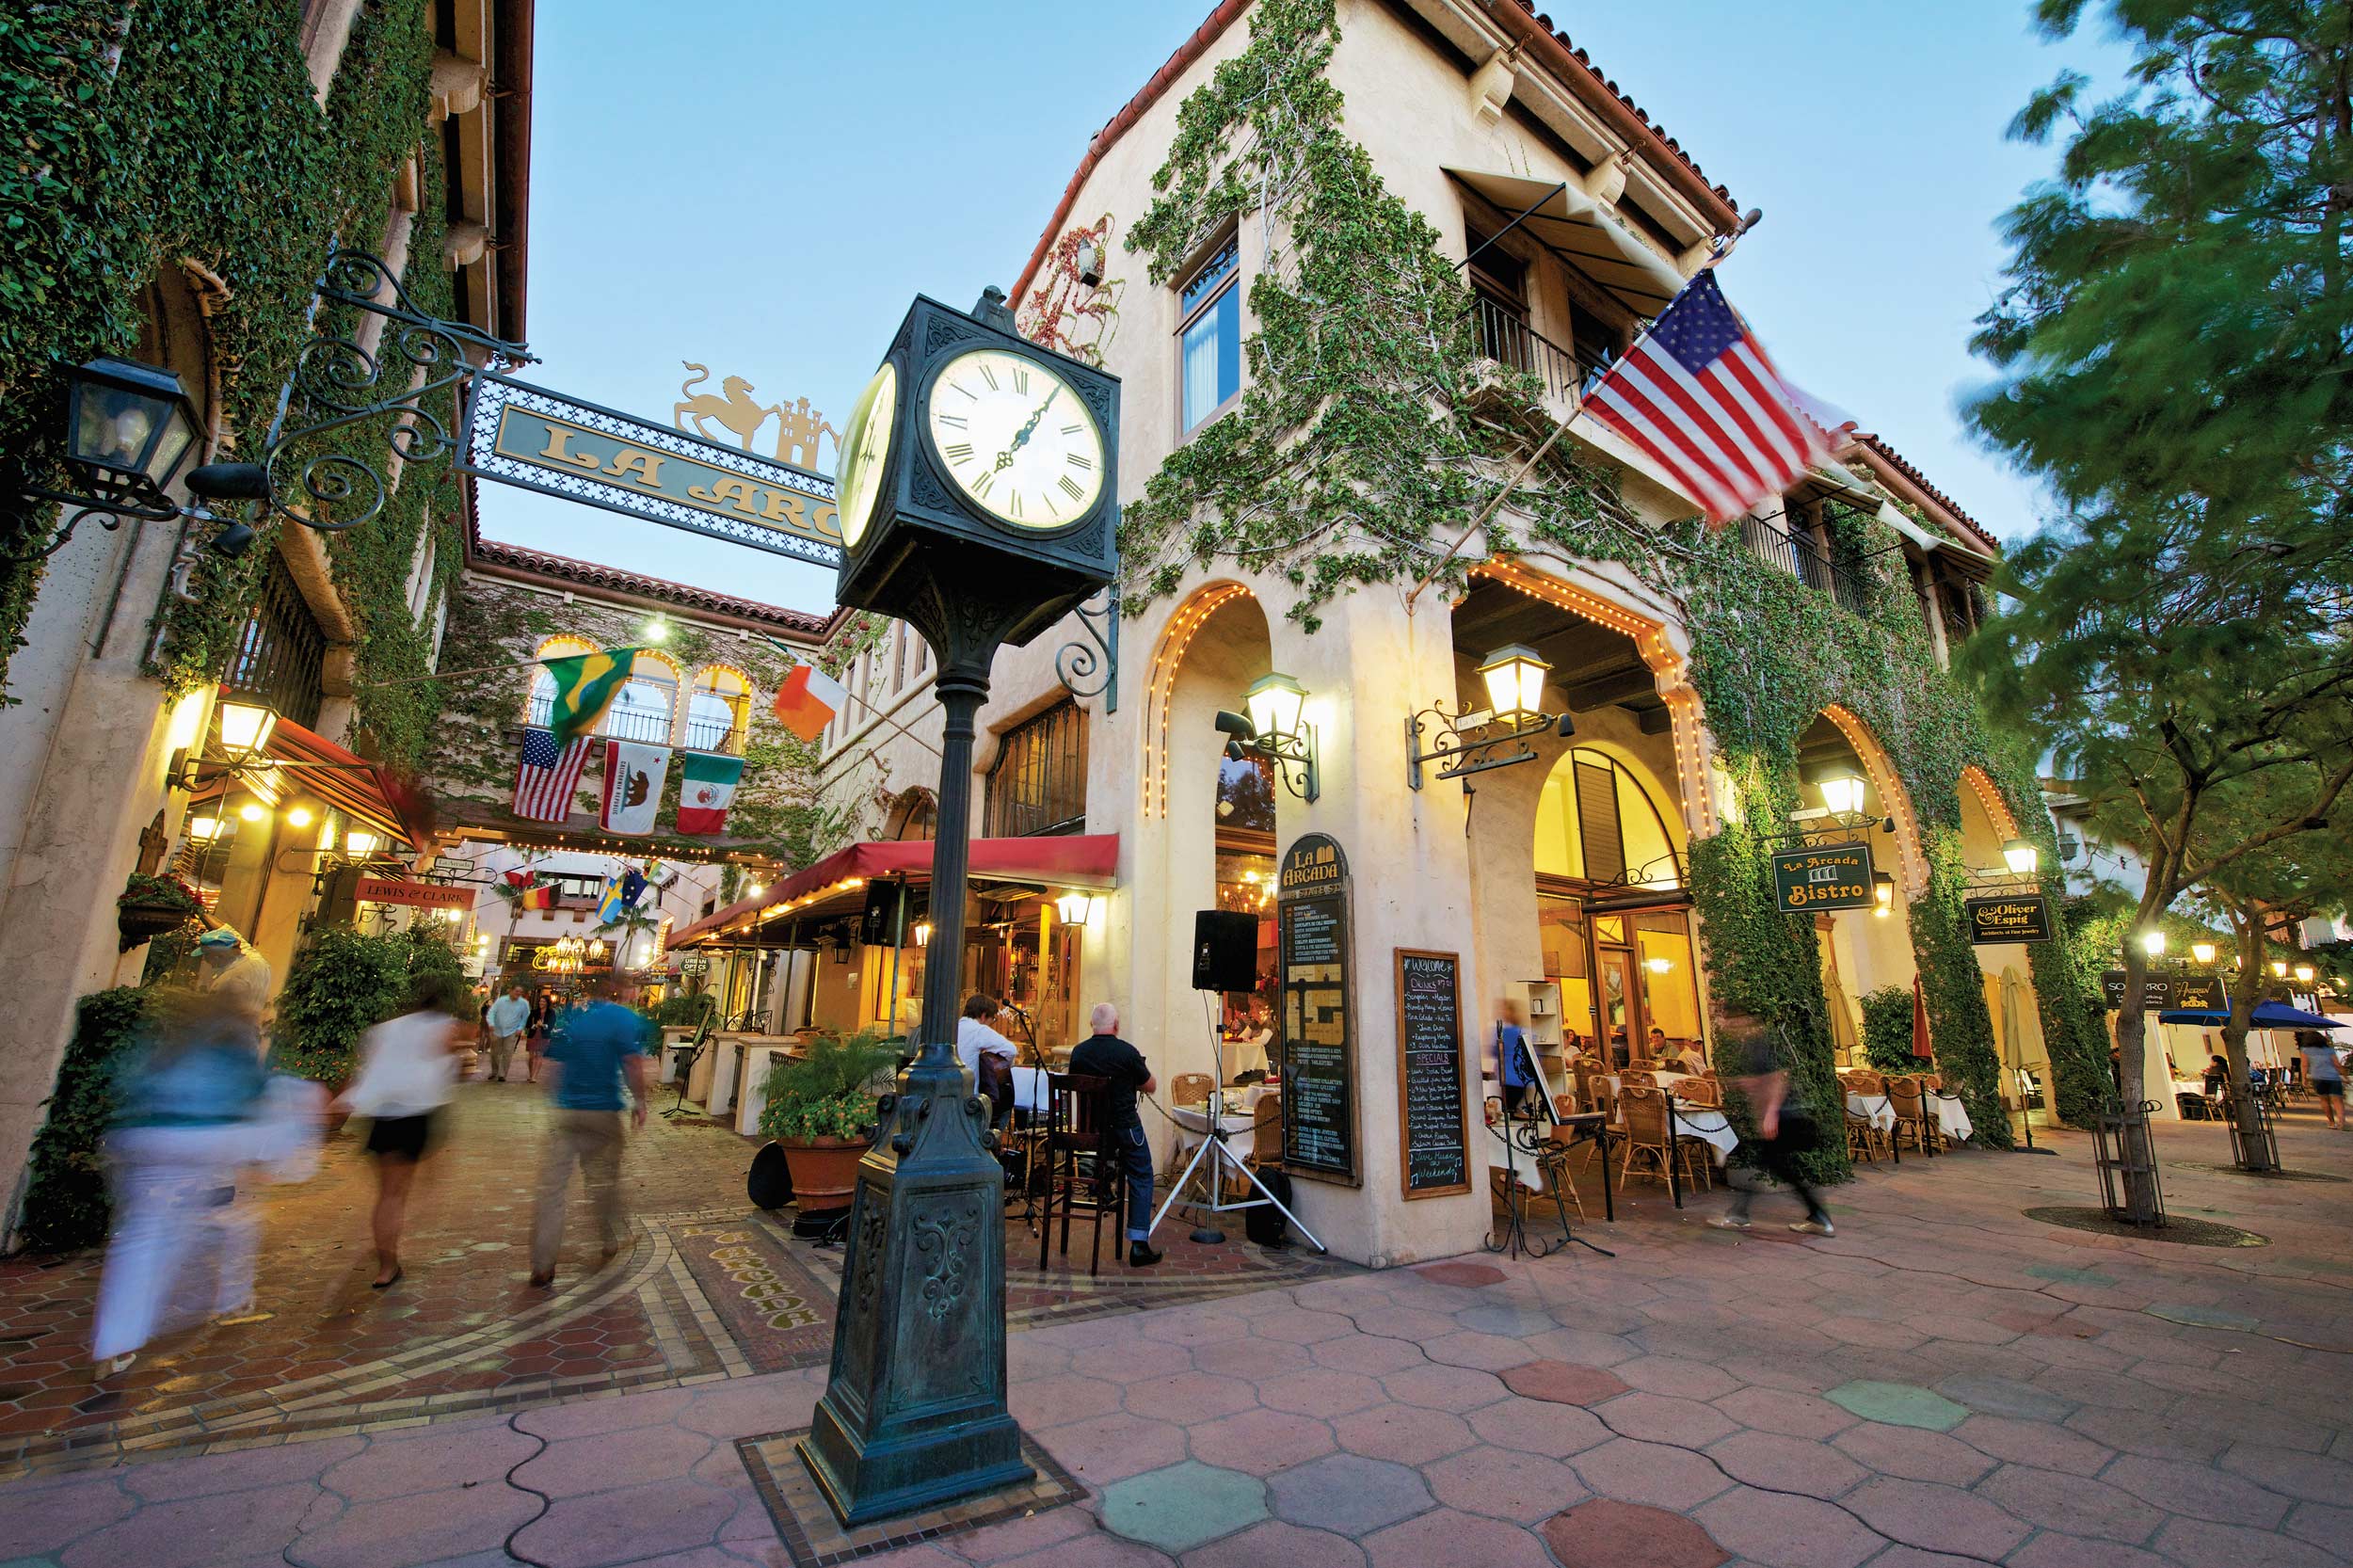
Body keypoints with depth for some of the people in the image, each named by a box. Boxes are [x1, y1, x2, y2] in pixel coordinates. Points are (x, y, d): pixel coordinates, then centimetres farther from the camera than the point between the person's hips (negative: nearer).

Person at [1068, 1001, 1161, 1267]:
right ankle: (1139, 1243, 4)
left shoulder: (1078, 1052, -3)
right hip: (1123, 1125, -5)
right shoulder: (1127, 1052, -16)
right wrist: (1142, 1062, 13)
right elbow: (1151, 1086, -4)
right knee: (1141, 1178, 8)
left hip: (1087, 1127, 5)